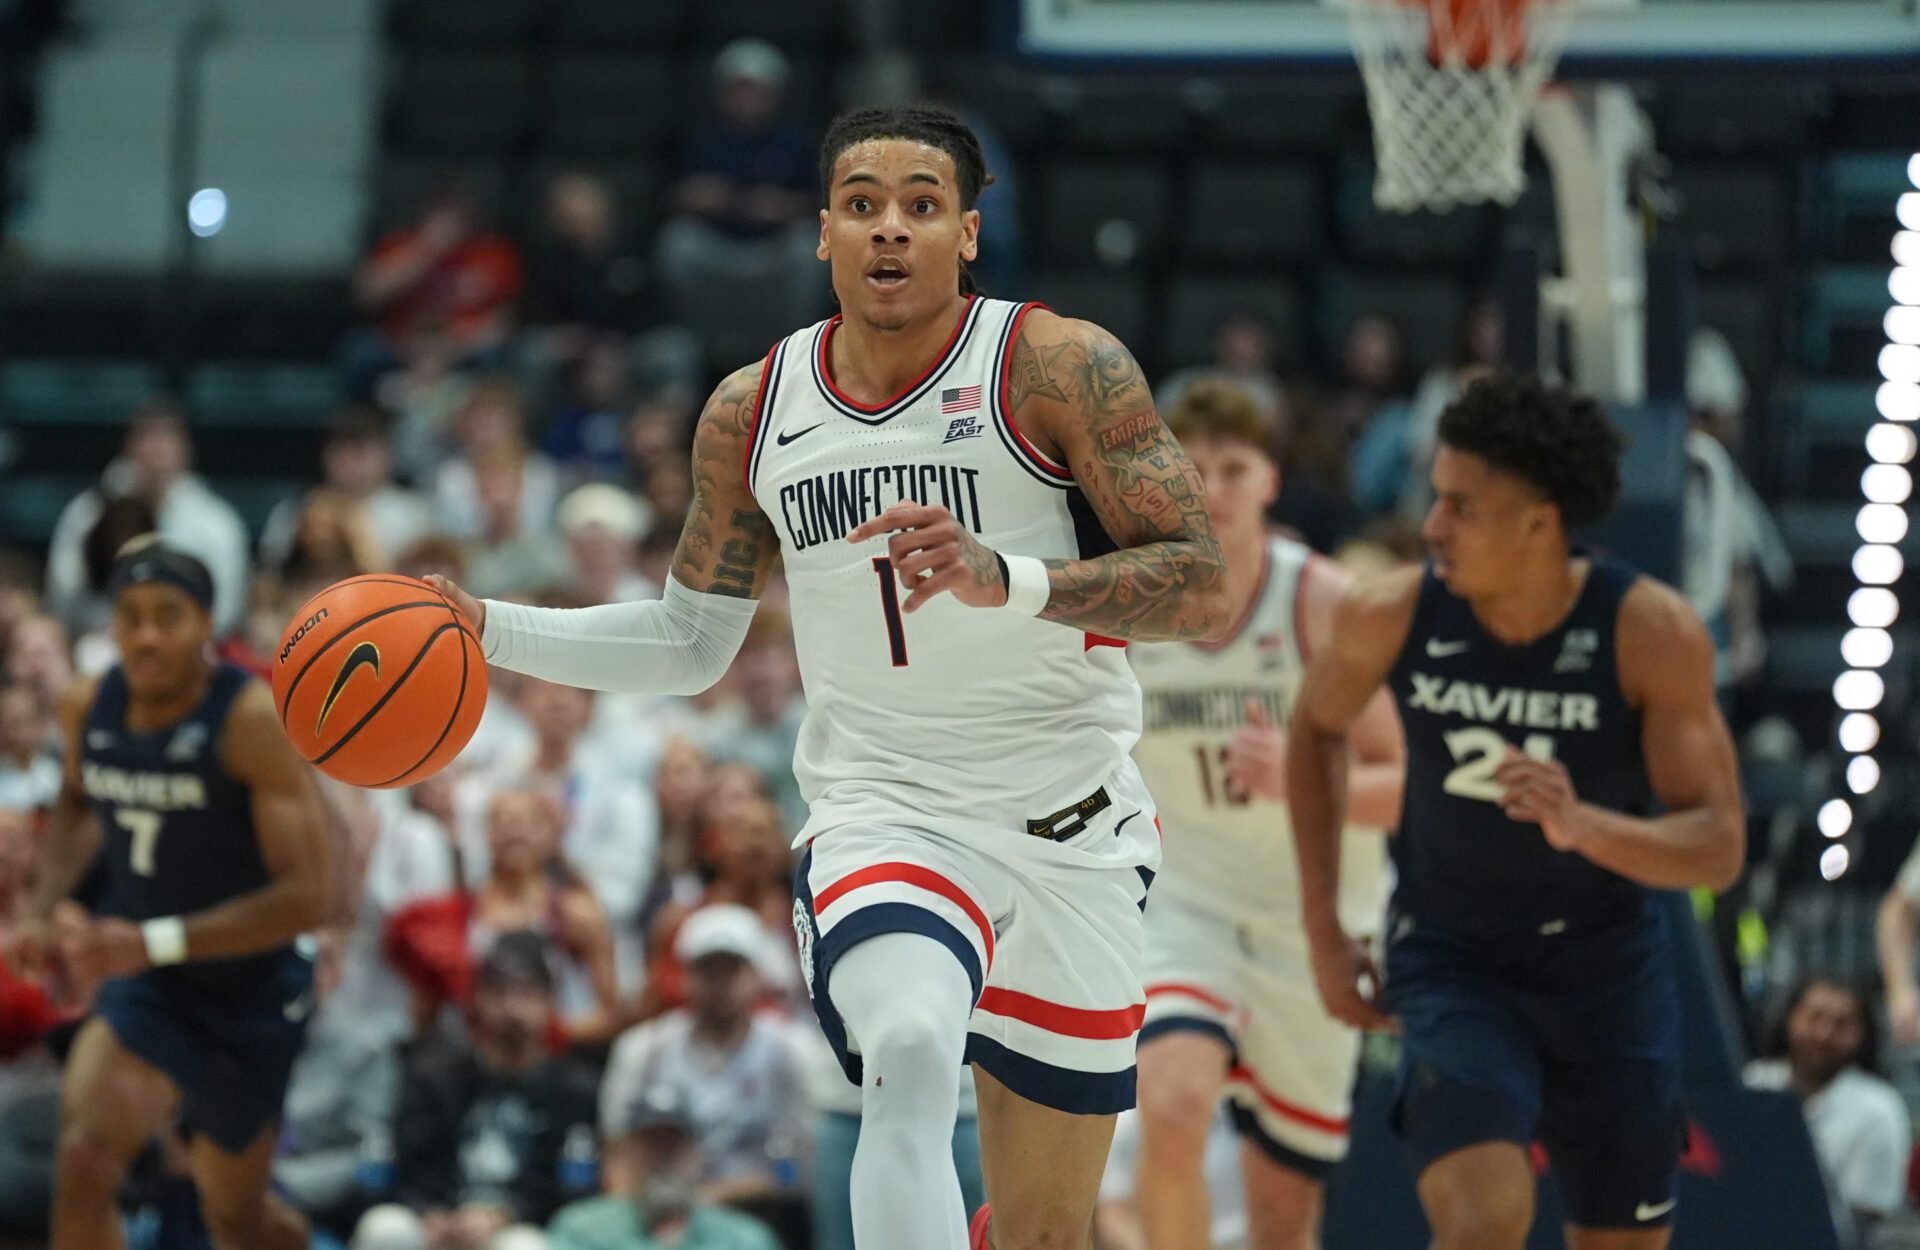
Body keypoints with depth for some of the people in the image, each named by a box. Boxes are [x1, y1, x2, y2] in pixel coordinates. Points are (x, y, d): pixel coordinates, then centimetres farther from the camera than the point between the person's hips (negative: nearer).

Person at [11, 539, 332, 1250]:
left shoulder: (255, 719, -22)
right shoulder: (88, 707, -4)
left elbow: (303, 897, -26)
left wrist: (154, 942, -34)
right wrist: (42, 911, 4)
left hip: (252, 991, -3)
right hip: (146, 987, 3)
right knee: (84, 1158, -23)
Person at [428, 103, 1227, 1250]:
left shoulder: (1060, 367, -9)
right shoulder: (751, 414, 4)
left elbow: (1202, 585, -14)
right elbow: (691, 643, 16)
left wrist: (1009, 581, -30)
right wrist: (488, 629, 4)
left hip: (1072, 831, -1)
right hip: (884, 808, 1)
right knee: (910, 1055, -33)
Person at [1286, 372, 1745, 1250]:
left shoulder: (1652, 631, -19)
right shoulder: (1392, 616, -14)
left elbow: (1718, 849, -20)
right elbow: (1316, 729, 8)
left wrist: (1581, 825, -40)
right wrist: (1323, 929, 4)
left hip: (1609, 966, 1)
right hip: (1450, 961, -1)